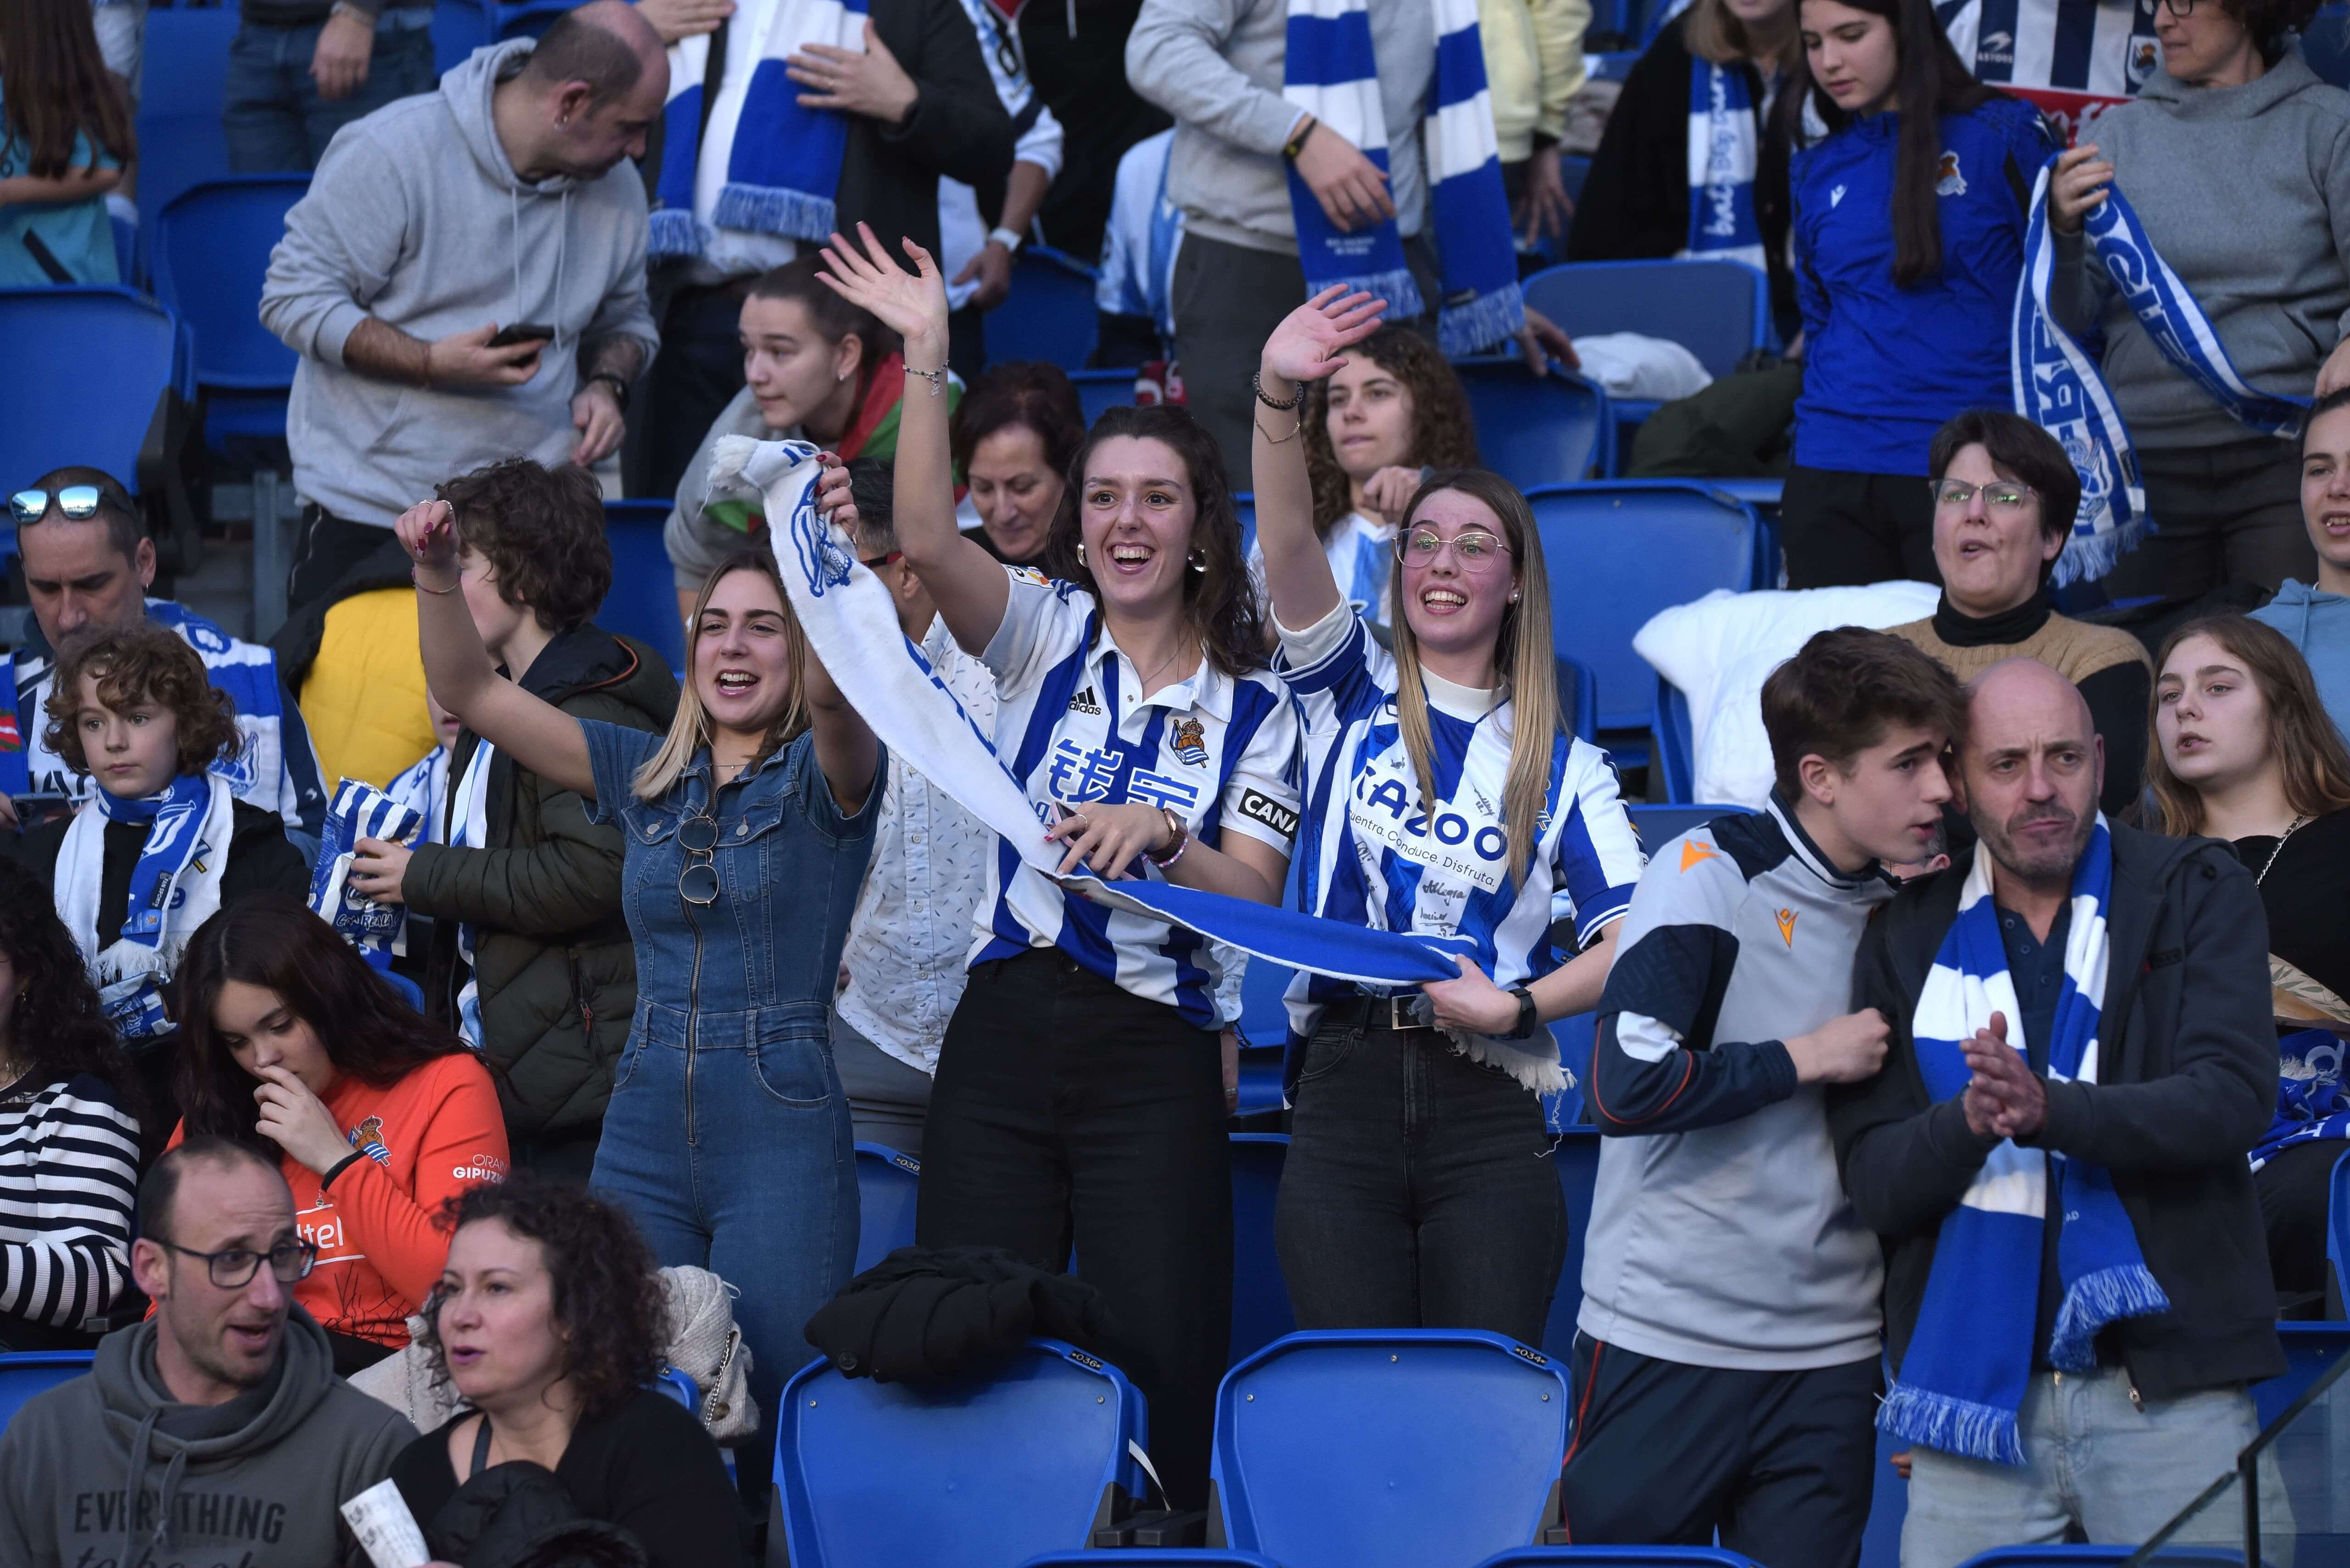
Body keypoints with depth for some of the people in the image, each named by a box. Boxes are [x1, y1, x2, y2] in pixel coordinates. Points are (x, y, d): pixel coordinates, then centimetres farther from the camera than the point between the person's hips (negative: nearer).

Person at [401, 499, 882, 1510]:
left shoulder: (825, 775, 0)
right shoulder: (645, 775, 13)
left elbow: (834, 696, -23)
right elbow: (472, 693, 10)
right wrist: (435, 573, -6)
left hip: (781, 1134, -4)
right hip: (645, 1132, 5)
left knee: (774, 1427, -4)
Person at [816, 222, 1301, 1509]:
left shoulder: (1253, 709, 8)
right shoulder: (1047, 636, 8)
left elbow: (1254, 897, 0)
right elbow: (927, 541, -11)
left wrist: (1157, 836, -18)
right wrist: (927, 359, -18)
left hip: (1157, 1061, -1)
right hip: (1007, 1028, 1)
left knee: (1159, 1362, -6)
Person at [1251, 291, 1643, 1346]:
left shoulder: (1562, 767, 11)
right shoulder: (1352, 693, 11)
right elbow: (1287, 543, -7)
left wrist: (1517, 1004, -13)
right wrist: (1276, 394, -23)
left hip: (1487, 1111, 0)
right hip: (1344, 1091, 0)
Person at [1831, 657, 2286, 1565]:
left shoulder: (2197, 895, 5)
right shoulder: (1908, 941, 10)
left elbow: (2235, 1097, -8)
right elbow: (1872, 1183, 3)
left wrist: (2052, 1110, -24)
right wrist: (1967, 1121, -19)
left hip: (2172, 1396, -1)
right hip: (1975, 1401, 2)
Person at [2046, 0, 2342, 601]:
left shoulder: (2326, 123, 6)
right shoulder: (2123, 133, 13)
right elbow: (2073, 315, 9)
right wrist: (2064, 230, -11)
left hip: (2283, 457, -3)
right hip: (2148, 456, 3)